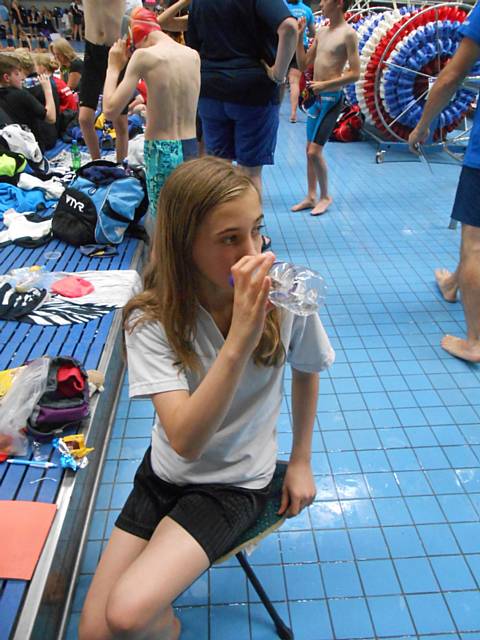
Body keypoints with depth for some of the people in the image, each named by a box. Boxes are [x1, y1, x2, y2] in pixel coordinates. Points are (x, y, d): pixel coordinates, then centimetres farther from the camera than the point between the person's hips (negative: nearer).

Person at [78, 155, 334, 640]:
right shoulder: (150, 320, -21)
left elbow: (306, 372, 3)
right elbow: (184, 442, -32)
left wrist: (300, 462, 6)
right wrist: (238, 341, -44)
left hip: (237, 484, -1)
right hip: (165, 473, 2)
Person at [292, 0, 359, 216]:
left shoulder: (348, 33, -11)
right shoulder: (321, 32, 10)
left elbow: (355, 74, -16)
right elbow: (303, 65, 13)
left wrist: (325, 84, -19)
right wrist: (299, 36, 3)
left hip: (331, 99, -8)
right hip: (316, 97, 8)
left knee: (315, 152, -10)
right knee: (310, 150, 10)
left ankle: (325, 197, 9)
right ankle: (311, 197, 20)